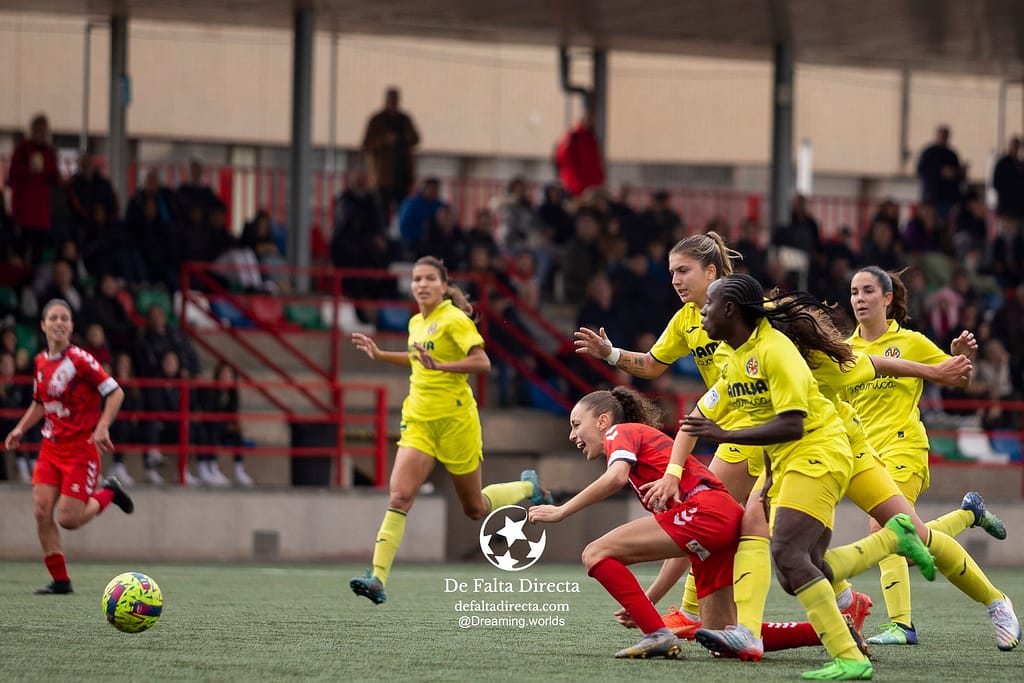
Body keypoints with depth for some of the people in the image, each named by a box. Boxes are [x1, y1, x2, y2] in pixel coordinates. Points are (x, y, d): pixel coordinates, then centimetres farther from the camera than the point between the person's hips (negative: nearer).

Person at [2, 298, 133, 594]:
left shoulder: (79, 359, -13)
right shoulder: (41, 361, 8)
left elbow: (115, 393, -13)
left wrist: (102, 427, -24)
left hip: (81, 448, -6)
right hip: (51, 447, 6)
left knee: (68, 519, -10)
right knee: (42, 512, -7)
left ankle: (108, 493, 19)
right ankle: (60, 580, 4)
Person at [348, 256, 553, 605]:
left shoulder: (454, 320, -12)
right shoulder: (416, 323, 10)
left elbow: (482, 362, -22)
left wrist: (439, 365, -31)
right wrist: (380, 355, 22)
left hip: (454, 419, -5)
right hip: (418, 419, 5)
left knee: (475, 508, 10)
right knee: (399, 496, -14)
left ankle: (528, 487, 39)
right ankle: (377, 579, -20)